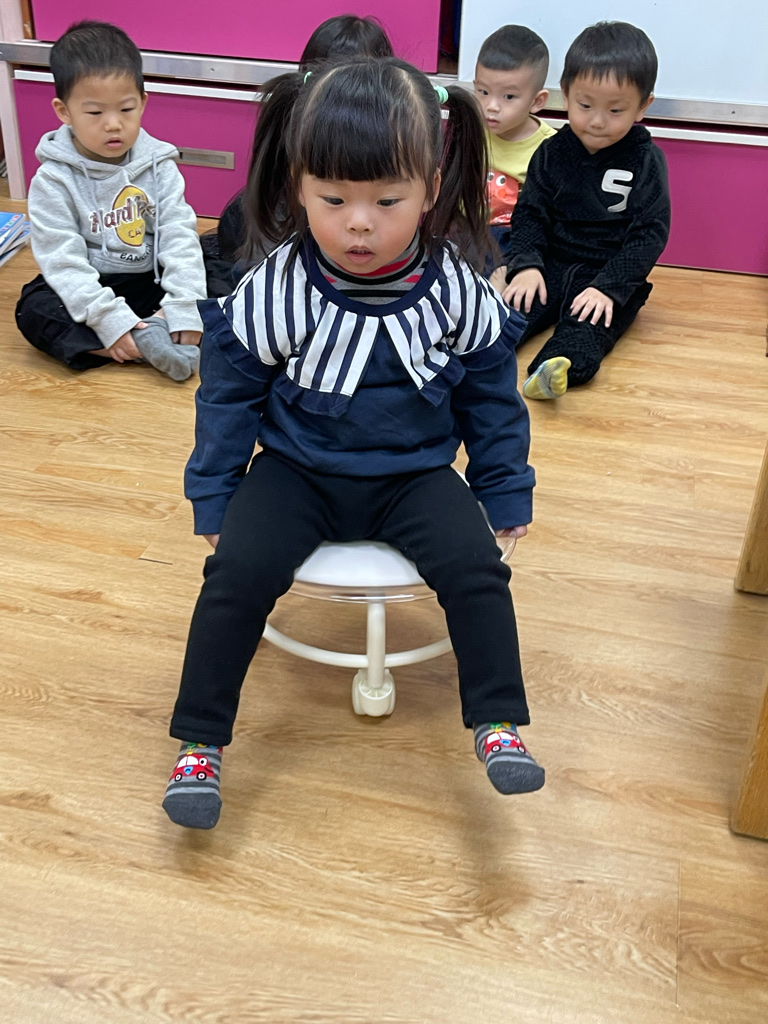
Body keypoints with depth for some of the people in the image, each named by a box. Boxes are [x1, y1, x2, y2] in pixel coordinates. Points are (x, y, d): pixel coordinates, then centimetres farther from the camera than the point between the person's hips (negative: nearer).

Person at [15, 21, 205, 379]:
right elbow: (63, 260, -18)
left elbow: (179, 237, -11)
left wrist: (184, 306, -26)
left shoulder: (159, 167, -4)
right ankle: (149, 344, -35)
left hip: (150, 280, 2)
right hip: (86, 290, -2)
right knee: (33, 310, -29)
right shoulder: (53, 180, -12)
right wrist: (110, 318, -30)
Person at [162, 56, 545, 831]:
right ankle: (199, 742, -1)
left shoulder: (459, 295, -11)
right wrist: (213, 496, 2)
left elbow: (490, 400, 4)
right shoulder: (275, 292, -15)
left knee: (475, 565, -20)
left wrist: (506, 494, 8)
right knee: (237, 573, -19)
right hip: (298, 470, 0)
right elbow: (229, 394, -2)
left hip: (415, 474, 1)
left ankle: (499, 723, 0)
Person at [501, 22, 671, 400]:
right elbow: (530, 213, 4)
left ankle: (557, 369, -60)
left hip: (612, 275, -3)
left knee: (590, 322, -33)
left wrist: (609, 287, -20)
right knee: (514, 302, -27)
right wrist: (526, 264, -15)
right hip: (551, 266, 3)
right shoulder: (553, 153, 4)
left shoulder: (645, 162, -3)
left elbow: (650, 234, -8)